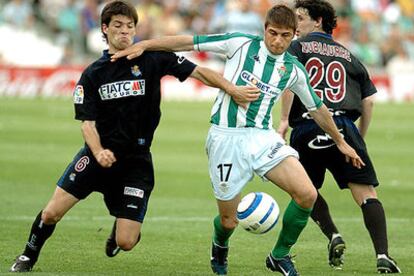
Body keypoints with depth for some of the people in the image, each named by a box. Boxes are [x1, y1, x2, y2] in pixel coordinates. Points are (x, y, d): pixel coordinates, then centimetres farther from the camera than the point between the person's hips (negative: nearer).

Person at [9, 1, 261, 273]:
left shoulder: (152, 58, -4)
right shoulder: (93, 74, 1)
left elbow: (198, 72, -6)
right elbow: (88, 123, -3)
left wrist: (234, 89, -20)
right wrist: (98, 152, -23)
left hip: (136, 160, -1)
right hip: (100, 154, 1)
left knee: (126, 243, -8)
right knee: (51, 213, -11)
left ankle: (120, 227, 31)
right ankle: (29, 256, 20)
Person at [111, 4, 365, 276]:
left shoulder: (294, 69, 7)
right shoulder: (241, 44, -3)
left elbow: (318, 108, 21)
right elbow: (189, 42, -2)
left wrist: (341, 142, 29)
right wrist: (143, 45, -8)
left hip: (263, 137, 3)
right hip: (226, 138, -3)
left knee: (307, 194, -17)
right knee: (229, 221, 0)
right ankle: (220, 247, 40)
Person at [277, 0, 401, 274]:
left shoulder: (297, 47, 12)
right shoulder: (347, 55, 21)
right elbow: (369, 100, 16)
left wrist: (284, 120, -6)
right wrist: (359, 138, 25)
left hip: (306, 130, -1)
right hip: (343, 127, 1)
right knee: (366, 193, -4)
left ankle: (333, 236, 2)